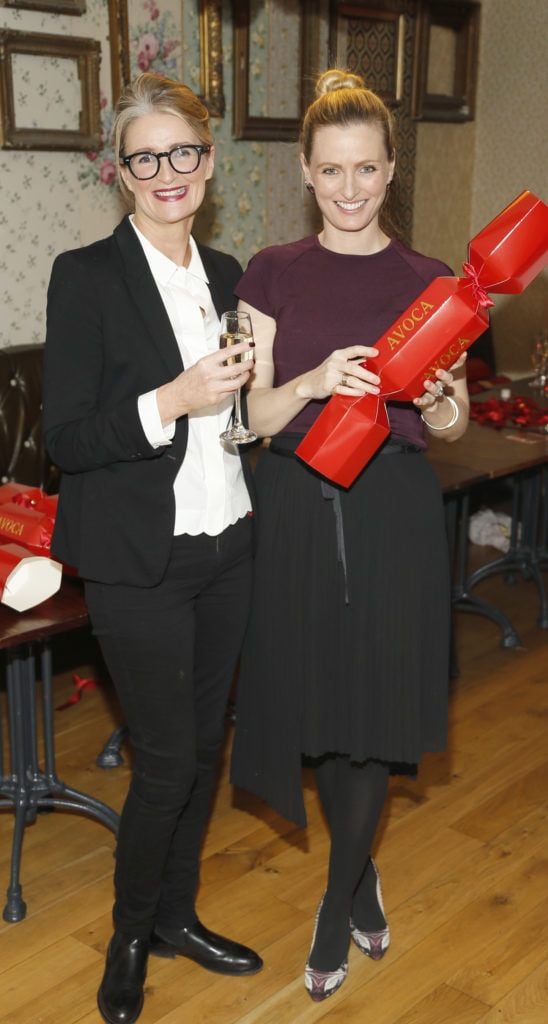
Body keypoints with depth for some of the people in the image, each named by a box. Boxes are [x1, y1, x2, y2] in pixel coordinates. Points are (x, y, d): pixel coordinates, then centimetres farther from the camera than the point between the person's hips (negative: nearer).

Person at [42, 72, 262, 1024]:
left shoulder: (226, 275, 9)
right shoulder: (86, 276, -11)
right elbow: (65, 438, -15)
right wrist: (169, 402, -24)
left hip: (225, 548, 6)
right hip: (139, 561, -6)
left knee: (203, 745, 16)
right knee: (166, 759, 3)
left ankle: (177, 916, 38)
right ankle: (129, 934, 30)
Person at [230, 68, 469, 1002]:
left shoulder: (427, 282, 1)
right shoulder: (273, 275, 2)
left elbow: (452, 425, 6)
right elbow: (252, 417, -3)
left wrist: (436, 400, -17)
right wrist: (317, 380, -22)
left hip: (392, 510, -1)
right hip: (296, 507, 1)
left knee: (376, 705, 3)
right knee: (314, 702, 11)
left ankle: (338, 905, 25)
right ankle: (361, 873, 39)